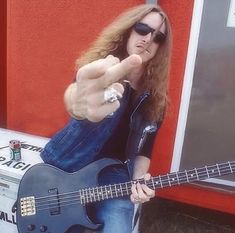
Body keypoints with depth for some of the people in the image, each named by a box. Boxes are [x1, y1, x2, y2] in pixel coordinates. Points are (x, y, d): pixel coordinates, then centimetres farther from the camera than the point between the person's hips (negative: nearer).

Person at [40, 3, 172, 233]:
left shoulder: (155, 98, 4)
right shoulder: (100, 67, -6)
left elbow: (143, 150, 9)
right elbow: (73, 92, -30)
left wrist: (138, 179, -11)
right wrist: (78, 104, -53)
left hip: (114, 175, -1)